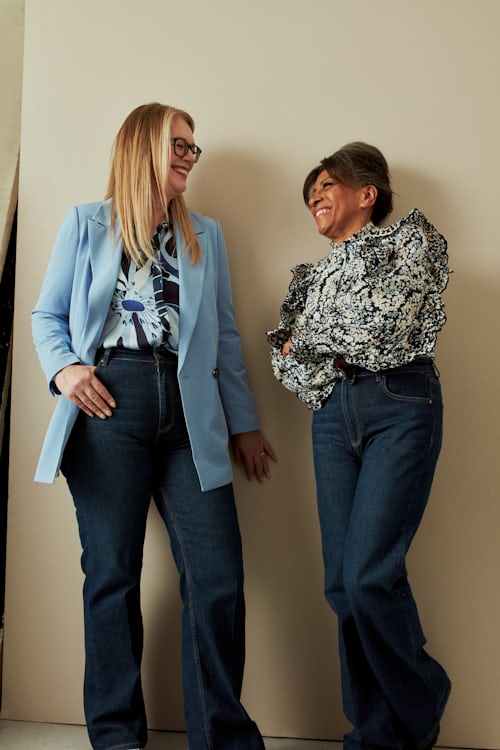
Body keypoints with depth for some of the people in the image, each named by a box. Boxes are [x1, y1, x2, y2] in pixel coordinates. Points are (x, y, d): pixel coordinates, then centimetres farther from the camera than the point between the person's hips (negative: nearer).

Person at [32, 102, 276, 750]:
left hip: (188, 410, 2)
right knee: (113, 574, 2)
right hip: (111, 403, -2)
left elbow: (225, 336, 17)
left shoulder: (206, 235, 20)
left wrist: (244, 422, 13)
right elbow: (48, 315, 12)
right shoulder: (86, 224, 12)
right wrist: (64, 367, -8)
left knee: (218, 579, -6)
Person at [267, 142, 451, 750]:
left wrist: (314, 334, 6)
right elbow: (283, 356, 14)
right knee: (342, 581, -1)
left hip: (401, 407, -5)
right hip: (333, 416, 6)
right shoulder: (313, 274, 25)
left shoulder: (412, 238, 10)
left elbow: (389, 323, -6)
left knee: (368, 574, -14)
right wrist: (347, 353, -2)